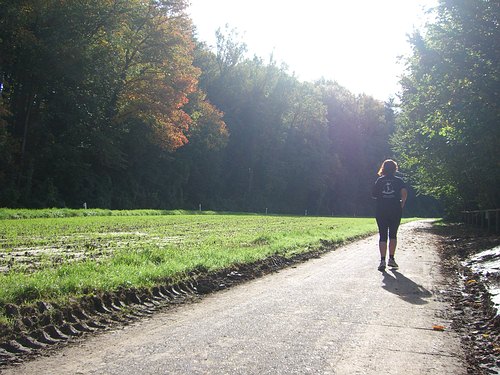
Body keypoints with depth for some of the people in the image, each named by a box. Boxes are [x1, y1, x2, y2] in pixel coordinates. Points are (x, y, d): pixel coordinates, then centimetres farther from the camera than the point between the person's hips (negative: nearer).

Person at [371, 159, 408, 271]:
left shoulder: (379, 181, 5)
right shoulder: (399, 180, 2)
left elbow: (373, 195, 3)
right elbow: (404, 192, -13)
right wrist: (402, 203, 0)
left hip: (381, 212, 0)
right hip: (395, 211, 0)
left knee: (382, 236, 2)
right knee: (393, 235, 12)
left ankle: (382, 260, -9)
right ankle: (391, 259, 11)